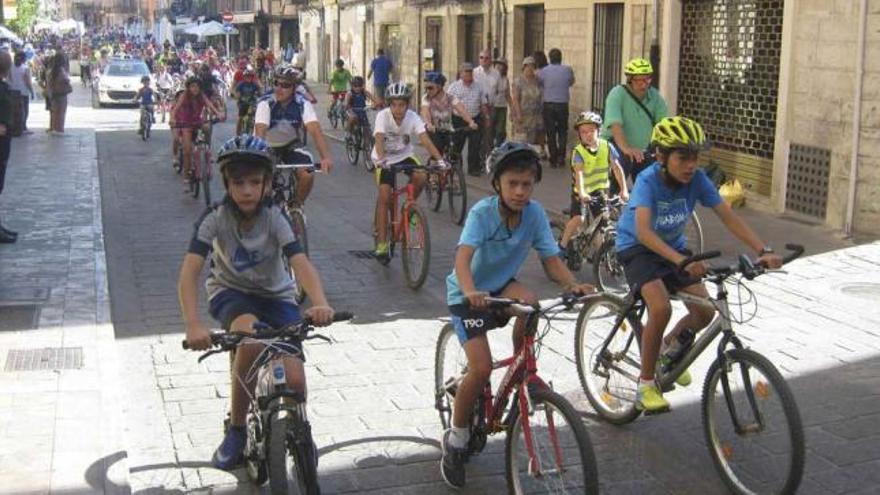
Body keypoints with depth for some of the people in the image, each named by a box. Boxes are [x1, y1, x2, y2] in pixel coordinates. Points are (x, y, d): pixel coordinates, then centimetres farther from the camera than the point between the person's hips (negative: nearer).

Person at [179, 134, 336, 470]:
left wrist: (320, 303, -53)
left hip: (275, 294, 1)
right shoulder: (215, 218, -20)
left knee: (294, 379, -20)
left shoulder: (276, 218, -19)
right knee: (251, 338, -36)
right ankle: (236, 429, -14)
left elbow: (300, 263, -33)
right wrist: (193, 324, -44)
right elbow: (190, 271, -28)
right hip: (230, 292, 0)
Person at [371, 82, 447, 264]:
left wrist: (440, 159, -44)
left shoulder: (413, 117, -19)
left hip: (405, 155, 2)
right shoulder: (383, 116, -24)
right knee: (384, 197, -13)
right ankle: (381, 245, -6)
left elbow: (425, 139, -30)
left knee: (420, 177, -27)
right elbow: (379, 139, -38)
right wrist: (381, 159, -57)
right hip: (384, 158, -2)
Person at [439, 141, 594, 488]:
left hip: (502, 286, 3)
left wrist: (573, 284, -31)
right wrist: (470, 292, -56)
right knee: (482, 367, -17)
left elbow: (551, 258, -11)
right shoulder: (483, 212, -24)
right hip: (468, 294, -3)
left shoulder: (535, 213, -12)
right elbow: (463, 257, -37)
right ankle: (456, 440, 5)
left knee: (529, 301, -32)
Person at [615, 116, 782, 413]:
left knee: (705, 312, -9)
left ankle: (671, 347, 23)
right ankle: (646, 385, -10)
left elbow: (728, 217, -19)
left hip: (674, 246, 5)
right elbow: (643, 231, -42)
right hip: (637, 249, -5)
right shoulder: (648, 180, -28)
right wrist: (681, 261, -55)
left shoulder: (697, 179, -16)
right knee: (661, 309, -28)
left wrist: (763, 250, -32)